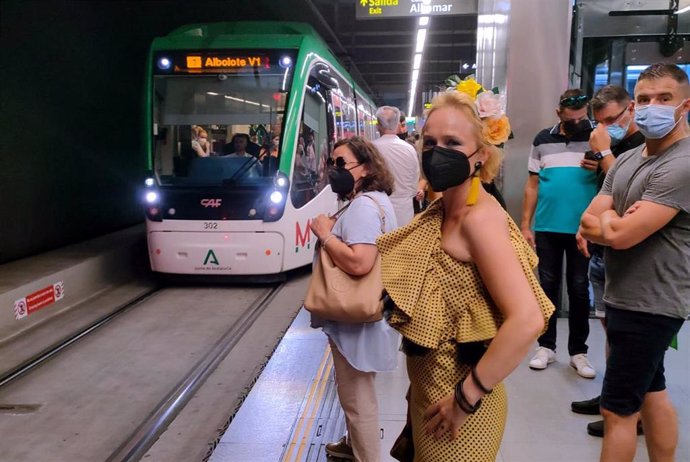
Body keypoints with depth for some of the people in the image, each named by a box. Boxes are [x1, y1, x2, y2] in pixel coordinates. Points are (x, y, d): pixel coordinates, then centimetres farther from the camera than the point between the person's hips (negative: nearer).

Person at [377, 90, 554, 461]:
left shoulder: (479, 217, -23)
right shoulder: (441, 209, 2)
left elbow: (527, 319, -31)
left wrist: (467, 396, -24)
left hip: (457, 399, -8)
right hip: (428, 389, 8)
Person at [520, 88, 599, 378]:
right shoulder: (543, 140, 5)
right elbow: (532, 185, 6)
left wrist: (600, 169, -19)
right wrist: (525, 225, 1)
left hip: (582, 229, -1)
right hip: (547, 228, 1)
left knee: (579, 289, 6)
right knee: (548, 286, 8)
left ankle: (578, 351, 16)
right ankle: (546, 346, 18)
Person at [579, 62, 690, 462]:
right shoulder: (627, 160, 8)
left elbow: (620, 234, -26)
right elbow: (588, 224, 2)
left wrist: (607, 218, -5)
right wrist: (621, 221, -16)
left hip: (649, 305, -9)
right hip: (627, 298, 9)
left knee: (618, 409, 0)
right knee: (653, 393, 21)